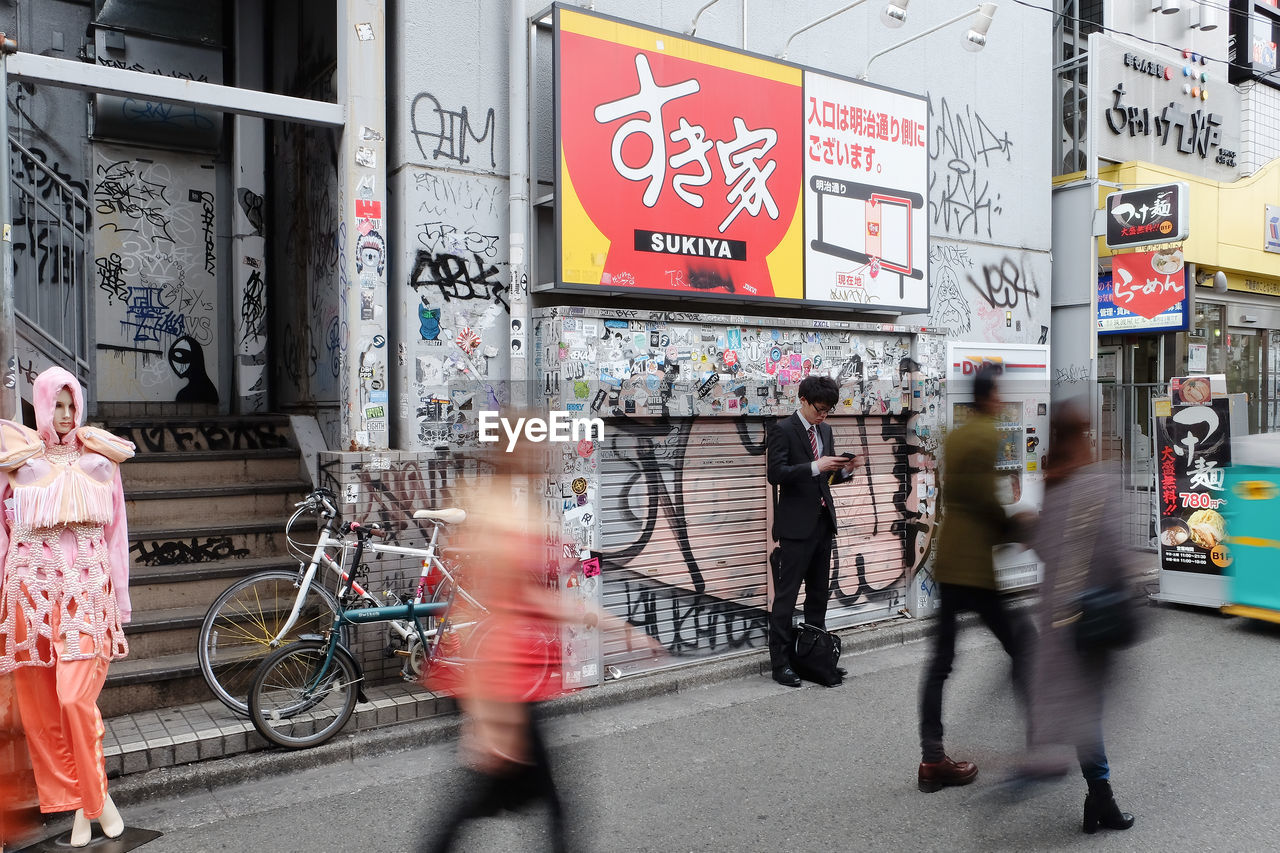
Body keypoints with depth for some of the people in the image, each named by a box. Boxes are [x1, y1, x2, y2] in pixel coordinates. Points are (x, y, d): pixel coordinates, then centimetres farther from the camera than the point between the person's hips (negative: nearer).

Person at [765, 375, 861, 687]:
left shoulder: (824, 430, 14)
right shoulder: (783, 430, -8)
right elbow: (776, 473, -18)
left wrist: (845, 470, -1)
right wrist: (815, 467, -25)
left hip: (822, 522, 8)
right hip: (796, 525, -8)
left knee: (819, 594, 15)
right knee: (786, 596, -3)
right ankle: (780, 663, 3)